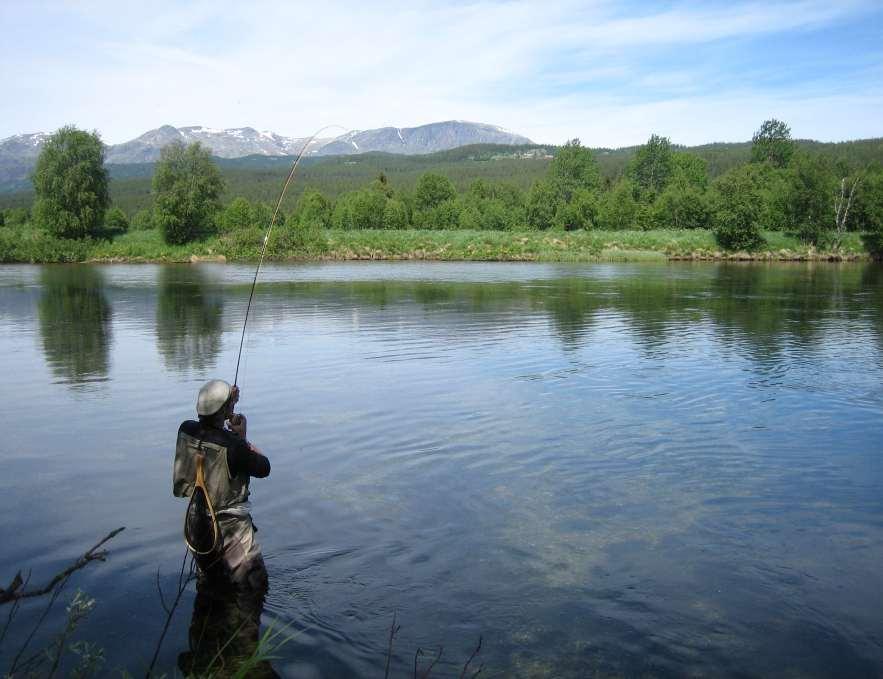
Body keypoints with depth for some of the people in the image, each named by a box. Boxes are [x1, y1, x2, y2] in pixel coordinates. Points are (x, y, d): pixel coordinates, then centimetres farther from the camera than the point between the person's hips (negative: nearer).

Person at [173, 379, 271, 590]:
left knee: (209, 584, 26)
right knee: (254, 588, 7)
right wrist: (243, 438, -7)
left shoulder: (186, 430, -9)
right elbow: (264, 469, -12)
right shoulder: (233, 446, -28)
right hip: (229, 526, -7)